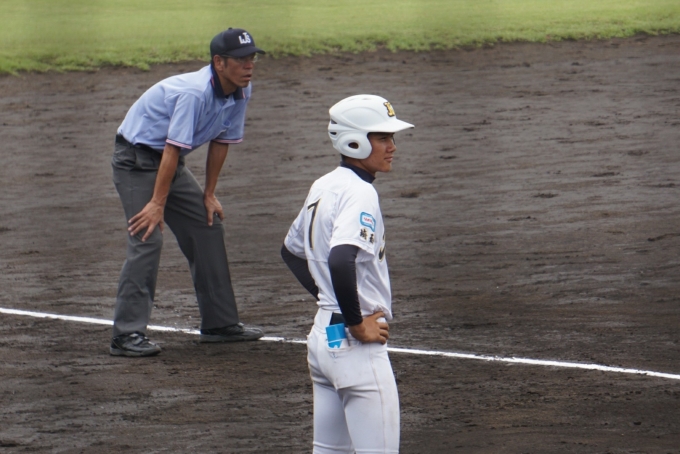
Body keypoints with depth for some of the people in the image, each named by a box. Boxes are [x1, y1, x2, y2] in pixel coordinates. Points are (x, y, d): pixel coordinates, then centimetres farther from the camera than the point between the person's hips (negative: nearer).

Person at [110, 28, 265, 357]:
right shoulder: (195, 93, -30)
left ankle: (219, 323, 18)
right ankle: (127, 334, -18)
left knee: (208, 226, 9)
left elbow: (221, 142, 6)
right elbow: (173, 148, -30)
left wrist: (209, 194, 8)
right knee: (147, 238, -18)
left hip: (168, 163, 9)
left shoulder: (240, 92, -4)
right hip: (136, 159, -9)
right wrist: (158, 204, -28)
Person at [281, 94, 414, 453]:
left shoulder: (323, 188, 12)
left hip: (323, 333, 9)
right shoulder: (359, 194, -16)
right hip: (356, 344, -9)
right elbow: (341, 260, -31)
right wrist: (357, 324, -20)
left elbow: (291, 251, 25)